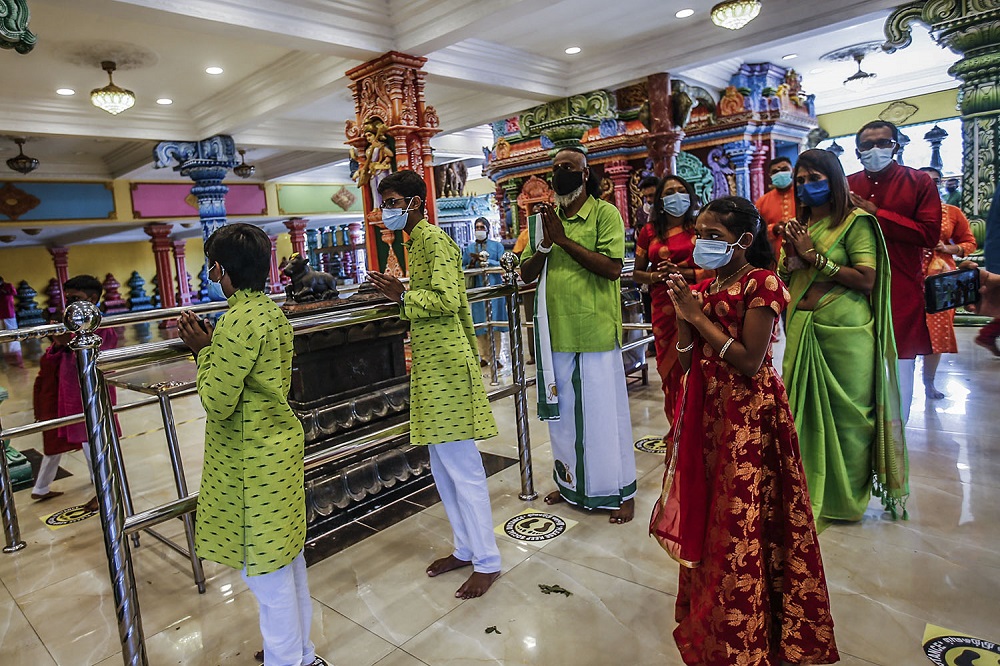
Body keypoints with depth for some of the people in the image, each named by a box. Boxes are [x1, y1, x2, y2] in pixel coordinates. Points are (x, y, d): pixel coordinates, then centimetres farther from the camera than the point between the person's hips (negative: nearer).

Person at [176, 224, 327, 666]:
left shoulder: (238, 322, -22)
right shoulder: (272, 313, 7)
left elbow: (218, 402, -18)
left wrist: (203, 350, -7)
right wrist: (212, 347, 8)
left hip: (251, 460, -10)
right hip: (281, 445, 10)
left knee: (264, 568, 6)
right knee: (286, 556, 21)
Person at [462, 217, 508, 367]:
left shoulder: (497, 245, 9)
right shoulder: (469, 247, 14)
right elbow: (462, 266, 11)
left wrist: (486, 261, -15)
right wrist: (470, 265, -9)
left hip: (493, 287, -2)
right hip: (476, 288, 2)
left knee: (494, 322, -2)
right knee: (479, 324, 1)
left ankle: (496, 357, 5)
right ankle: (485, 357, 11)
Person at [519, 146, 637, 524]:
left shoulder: (605, 213, -4)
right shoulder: (544, 219, 12)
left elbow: (612, 268, -17)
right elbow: (525, 275, 7)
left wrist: (564, 240, -18)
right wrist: (545, 244, -10)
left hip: (596, 333, -5)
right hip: (557, 333, 5)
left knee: (604, 411, 5)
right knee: (562, 411, 16)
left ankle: (621, 491, 22)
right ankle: (571, 483, 35)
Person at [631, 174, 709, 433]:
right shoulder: (649, 232, 10)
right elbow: (637, 273, 13)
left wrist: (681, 272, -15)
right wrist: (655, 276, -7)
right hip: (663, 308, 3)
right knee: (668, 368, 7)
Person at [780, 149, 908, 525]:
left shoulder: (855, 221, -5)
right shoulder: (799, 225, 14)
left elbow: (866, 279, -14)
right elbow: (784, 277, 15)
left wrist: (816, 257, -14)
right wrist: (791, 257, -5)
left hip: (845, 332, -5)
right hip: (803, 329, 6)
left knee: (846, 415, 3)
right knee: (806, 411, 10)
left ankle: (847, 499, 19)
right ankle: (810, 492, 23)